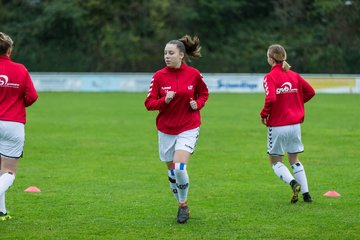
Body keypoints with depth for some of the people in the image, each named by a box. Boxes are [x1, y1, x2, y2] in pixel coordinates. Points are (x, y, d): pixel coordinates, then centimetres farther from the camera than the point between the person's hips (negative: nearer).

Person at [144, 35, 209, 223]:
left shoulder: (193, 74, -6)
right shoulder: (159, 76, -5)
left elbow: (203, 93, 13)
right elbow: (149, 103, -5)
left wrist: (198, 104, -8)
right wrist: (164, 100, -23)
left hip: (188, 128, -2)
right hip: (166, 130, 2)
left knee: (179, 168, -18)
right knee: (171, 171, 9)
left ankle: (183, 204, 4)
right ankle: (182, 206, 29)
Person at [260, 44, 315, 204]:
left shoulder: (270, 77, -12)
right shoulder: (294, 75, 5)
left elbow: (271, 99, -25)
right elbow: (310, 92, 8)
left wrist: (264, 114, -10)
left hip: (277, 126, -5)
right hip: (294, 123, 5)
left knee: (275, 161, 8)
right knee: (294, 159, 18)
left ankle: (293, 183, -15)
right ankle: (306, 193, 11)